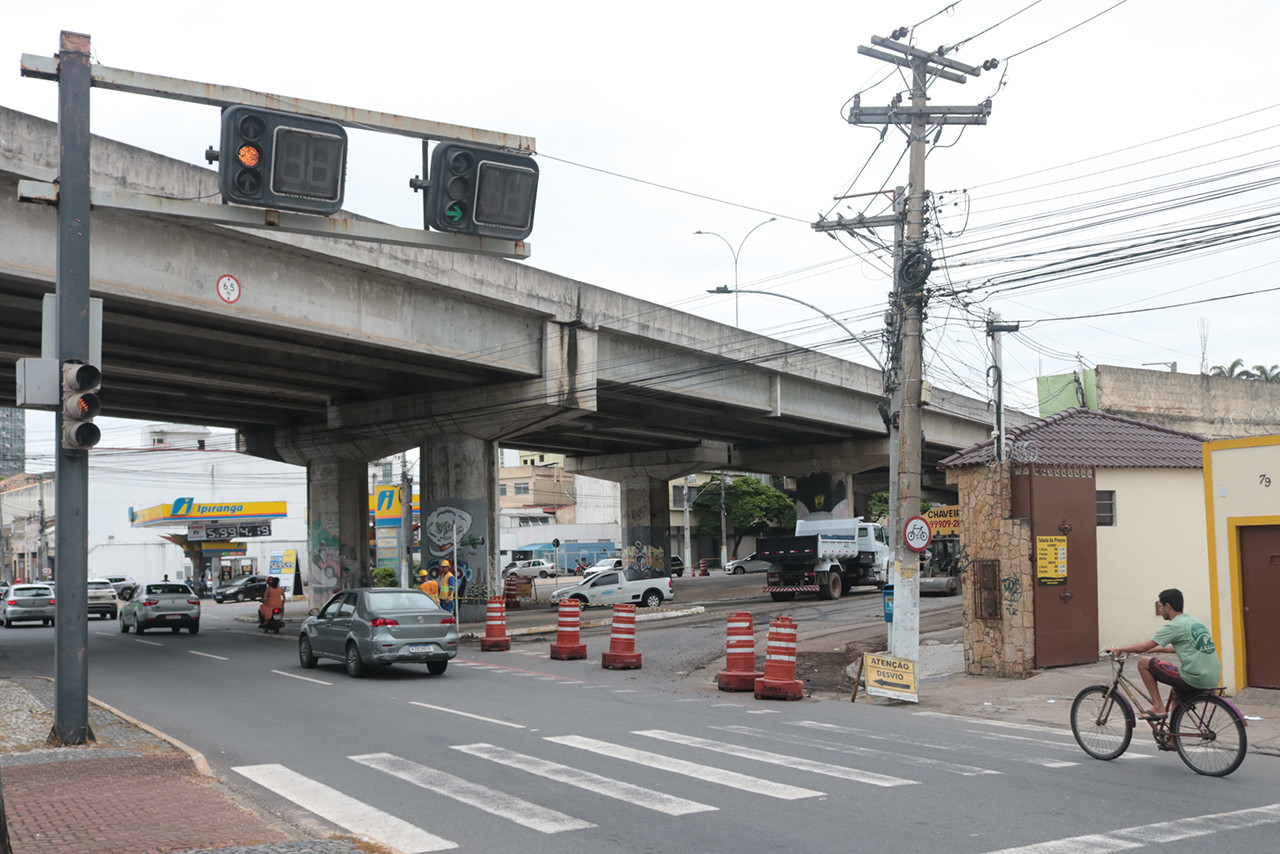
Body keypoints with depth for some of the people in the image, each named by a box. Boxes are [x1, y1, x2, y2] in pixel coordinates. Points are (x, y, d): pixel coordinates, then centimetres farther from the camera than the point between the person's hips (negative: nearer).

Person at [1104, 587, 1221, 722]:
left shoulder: (1174, 626, -9)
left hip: (1194, 679, -9)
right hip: (1214, 679, 9)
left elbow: (1143, 647, -7)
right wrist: (1154, 649, 38)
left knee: (1143, 662, 1)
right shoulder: (1195, 621, 17)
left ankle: (1158, 707, 5)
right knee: (1175, 690, 37)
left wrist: (1117, 649, 6)